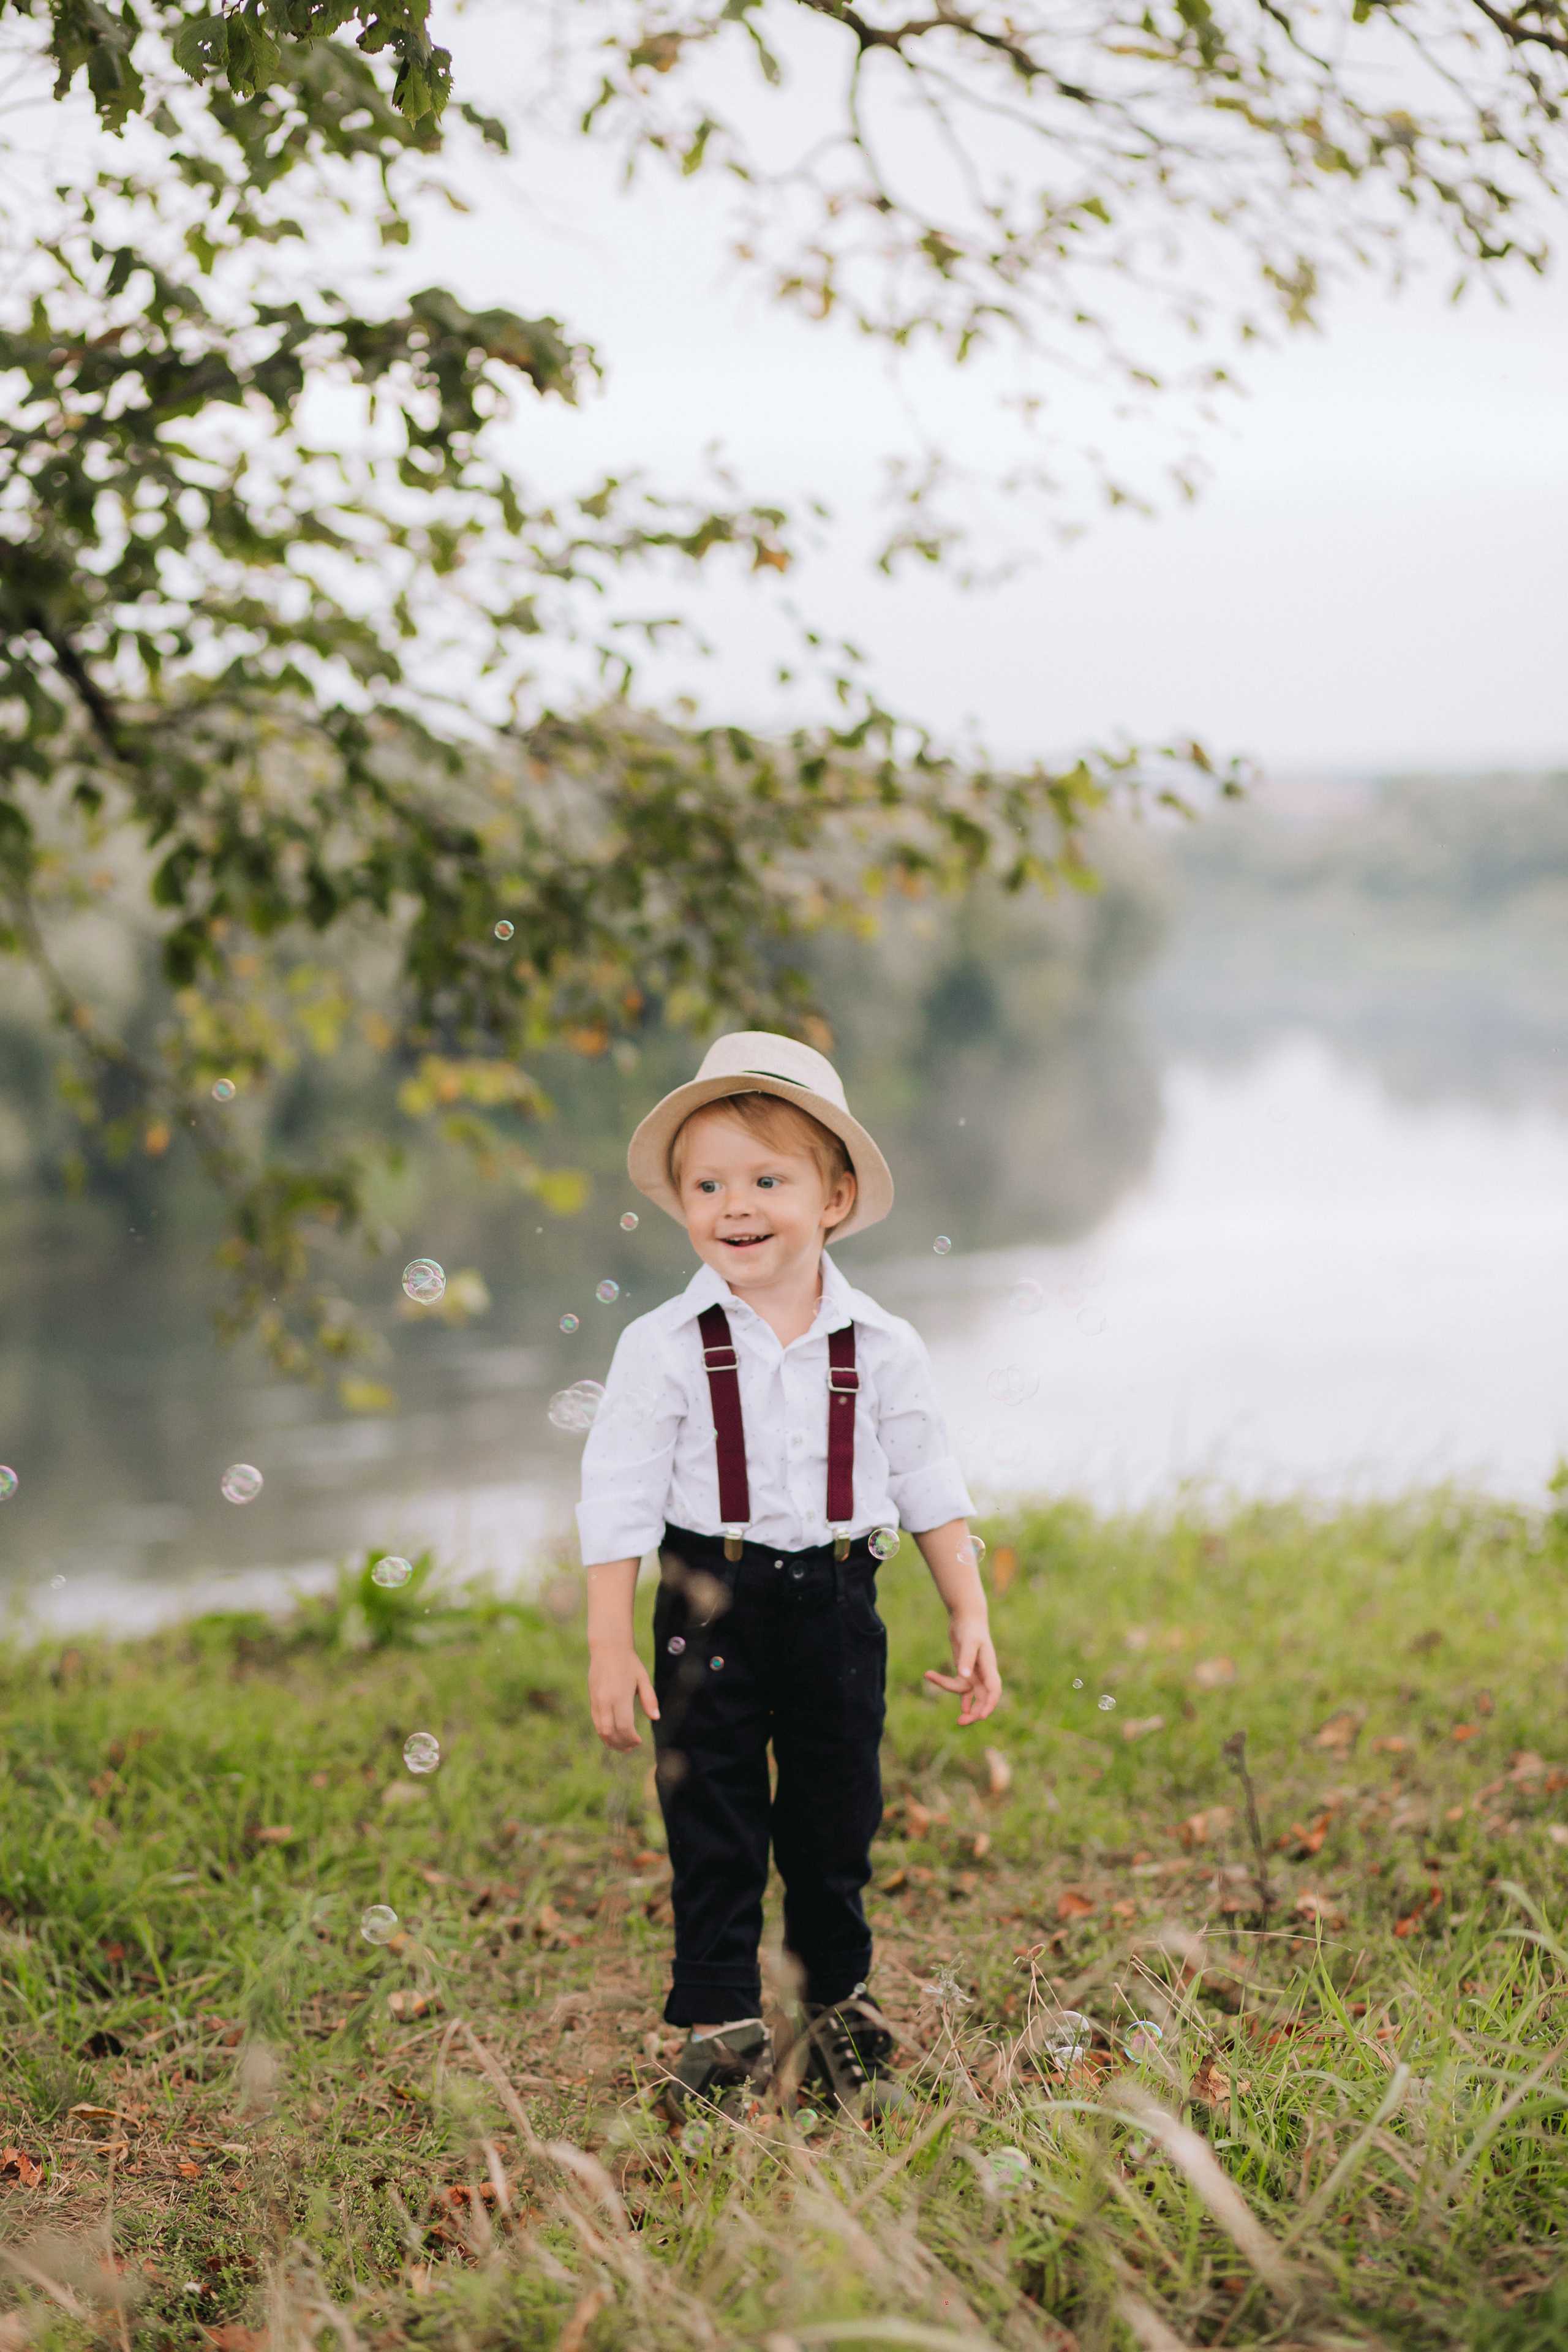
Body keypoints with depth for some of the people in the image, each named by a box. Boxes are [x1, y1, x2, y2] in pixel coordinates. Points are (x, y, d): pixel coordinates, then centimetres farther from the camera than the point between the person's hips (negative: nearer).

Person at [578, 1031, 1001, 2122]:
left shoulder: (881, 1348, -2)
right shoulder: (665, 1348, -9)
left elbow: (930, 1488, 6)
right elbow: (618, 1500, -7)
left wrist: (970, 1619, 4)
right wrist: (611, 1646, -10)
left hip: (837, 1603, 2)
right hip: (712, 1606, -2)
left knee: (838, 1823, 13)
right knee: (714, 1830, 4)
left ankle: (842, 2011, 31)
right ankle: (722, 2031, 16)